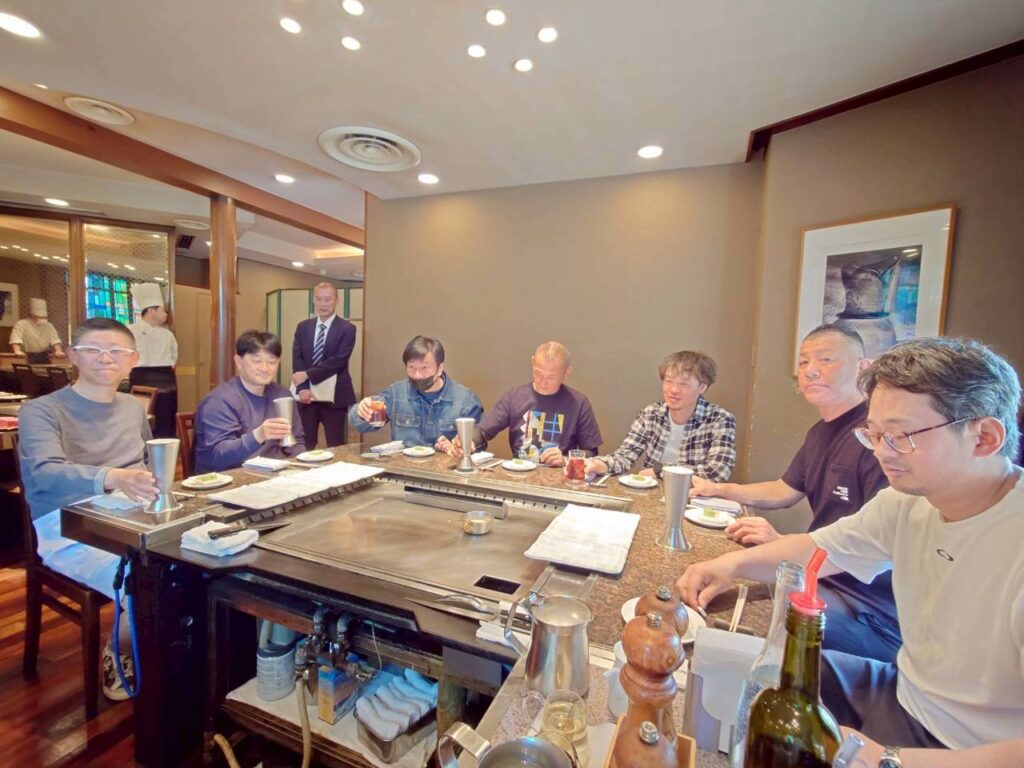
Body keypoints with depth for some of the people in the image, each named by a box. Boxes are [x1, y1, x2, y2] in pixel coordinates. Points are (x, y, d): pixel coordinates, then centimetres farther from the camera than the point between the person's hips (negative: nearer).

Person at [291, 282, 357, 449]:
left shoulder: (347, 329, -3)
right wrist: (302, 389, -12)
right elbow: (297, 360, 1)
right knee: (305, 445, 10)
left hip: (333, 396, -3)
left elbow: (338, 361, -13)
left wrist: (307, 374, -15)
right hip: (307, 394, 4)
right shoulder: (303, 327, 10)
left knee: (335, 447, 3)